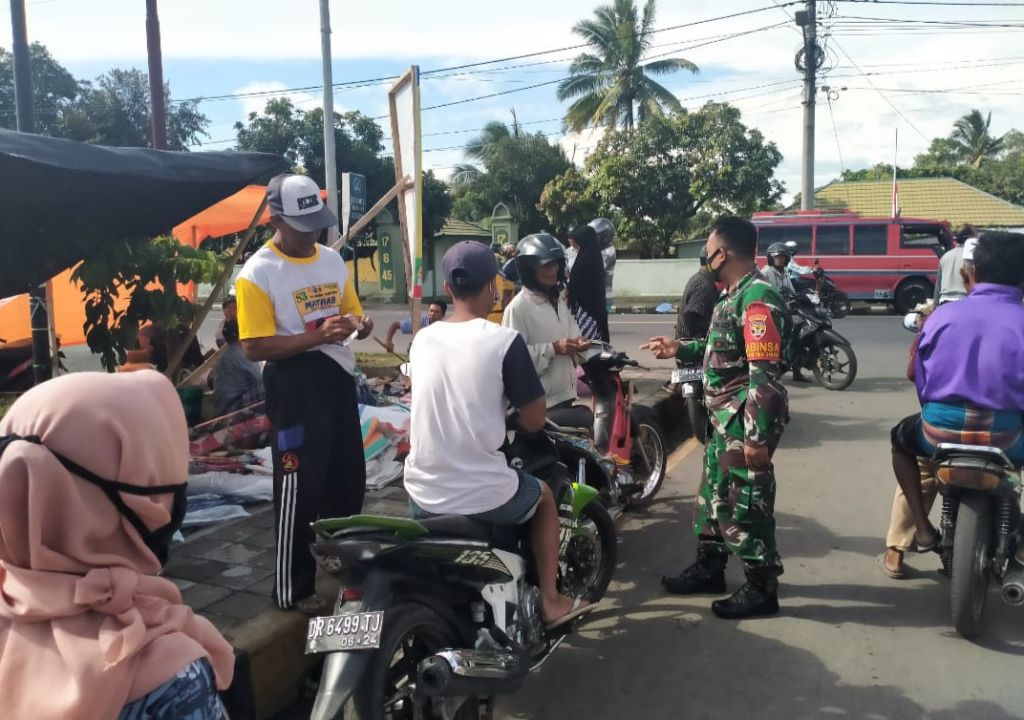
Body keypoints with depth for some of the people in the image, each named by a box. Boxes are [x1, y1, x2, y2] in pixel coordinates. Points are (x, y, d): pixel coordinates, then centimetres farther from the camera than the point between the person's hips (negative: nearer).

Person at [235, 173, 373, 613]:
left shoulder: (332, 260, 9)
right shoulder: (257, 274, -12)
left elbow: (351, 312, 18)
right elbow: (255, 347, -17)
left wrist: (359, 324, -6)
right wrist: (317, 336, -27)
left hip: (338, 376, 7)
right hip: (295, 384, -7)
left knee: (348, 478, 17)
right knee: (300, 487, -1)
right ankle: (293, 589, 14)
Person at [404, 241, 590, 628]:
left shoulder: (422, 340, 3)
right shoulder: (505, 341, -14)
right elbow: (533, 421, -9)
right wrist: (531, 389, 11)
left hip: (423, 494, 4)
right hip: (484, 497, -4)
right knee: (543, 496, 28)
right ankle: (550, 601, 29)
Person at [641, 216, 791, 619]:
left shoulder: (758, 298, -21)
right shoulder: (735, 295, 12)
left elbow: (765, 373, -25)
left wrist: (758, 436, -26)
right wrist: (680, 350, 21)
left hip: (746, 422, -10)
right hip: (726, 419, 10)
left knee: (745, 504, 0)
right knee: (713, 494, 20)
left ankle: (763, 589, 15)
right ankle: (708, 569, 35)